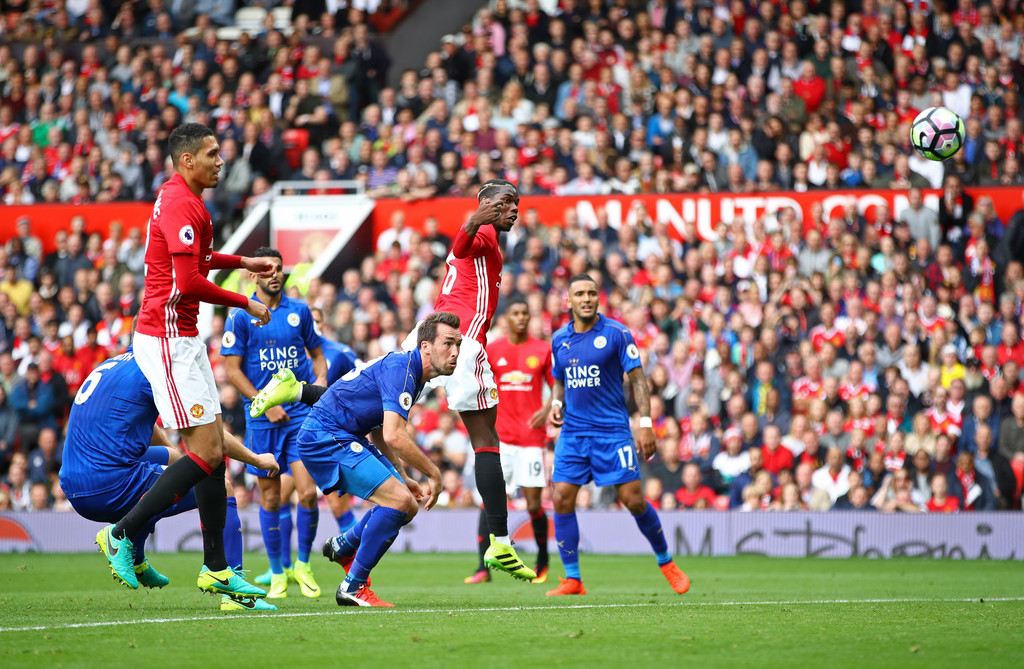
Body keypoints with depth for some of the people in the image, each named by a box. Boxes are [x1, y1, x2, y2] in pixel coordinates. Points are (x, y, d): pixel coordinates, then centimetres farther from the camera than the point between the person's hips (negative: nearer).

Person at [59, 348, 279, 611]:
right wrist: (255, 459, 11)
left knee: (172, 458, 34)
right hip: (112, 488, -9)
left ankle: (134, 560, 29)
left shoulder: (111, 366, 20)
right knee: (220, 486, 4)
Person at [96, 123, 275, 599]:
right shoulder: (180, 204, -17)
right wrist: (245, 304, -13)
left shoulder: (179, 199, 16)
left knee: (214, 448, 9)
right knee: (206, 453, -10)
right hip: (168, 341, -10)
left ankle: (216, 569, 11)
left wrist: (241, 262, 33)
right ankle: (121, 534, -3)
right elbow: (188, 283, -24)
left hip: (182, 340, 10)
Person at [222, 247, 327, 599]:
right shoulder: (241, 316, -1)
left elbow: (317, 352, 20)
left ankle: (303, 565, 9)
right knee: (270, 497, 3)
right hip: (262, 418, -1)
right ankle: (277, 573, 16)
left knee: (307, 491, -10)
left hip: (301, 412, 1)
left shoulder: (299, 311, 8)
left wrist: (321, 379, 0)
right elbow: (232, 369, -3)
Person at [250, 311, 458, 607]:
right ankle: (353, 587, -10)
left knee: (407, 506, 9)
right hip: (325, 437, -10)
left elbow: (379, 432, 23)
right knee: (399, 501, -19)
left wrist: (403, 477, 16)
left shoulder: (412, 373, 12)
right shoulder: (400, 368, -20)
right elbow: (394, 436, -28)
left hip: (347, 438, 10)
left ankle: (343, 547, 31)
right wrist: (433, 473, -17)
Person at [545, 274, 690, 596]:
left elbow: (637, 378, -5)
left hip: (612, 431, -4)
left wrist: (646, 423, -13)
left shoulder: (616, 333, -5)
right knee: (562, 499, -7)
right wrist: (556, 404, 0)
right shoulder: (559, 339, 8)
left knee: (634, 500, -5)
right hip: (573, 433, 4)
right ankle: (572, 579, 1)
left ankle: (666, 562, 16)